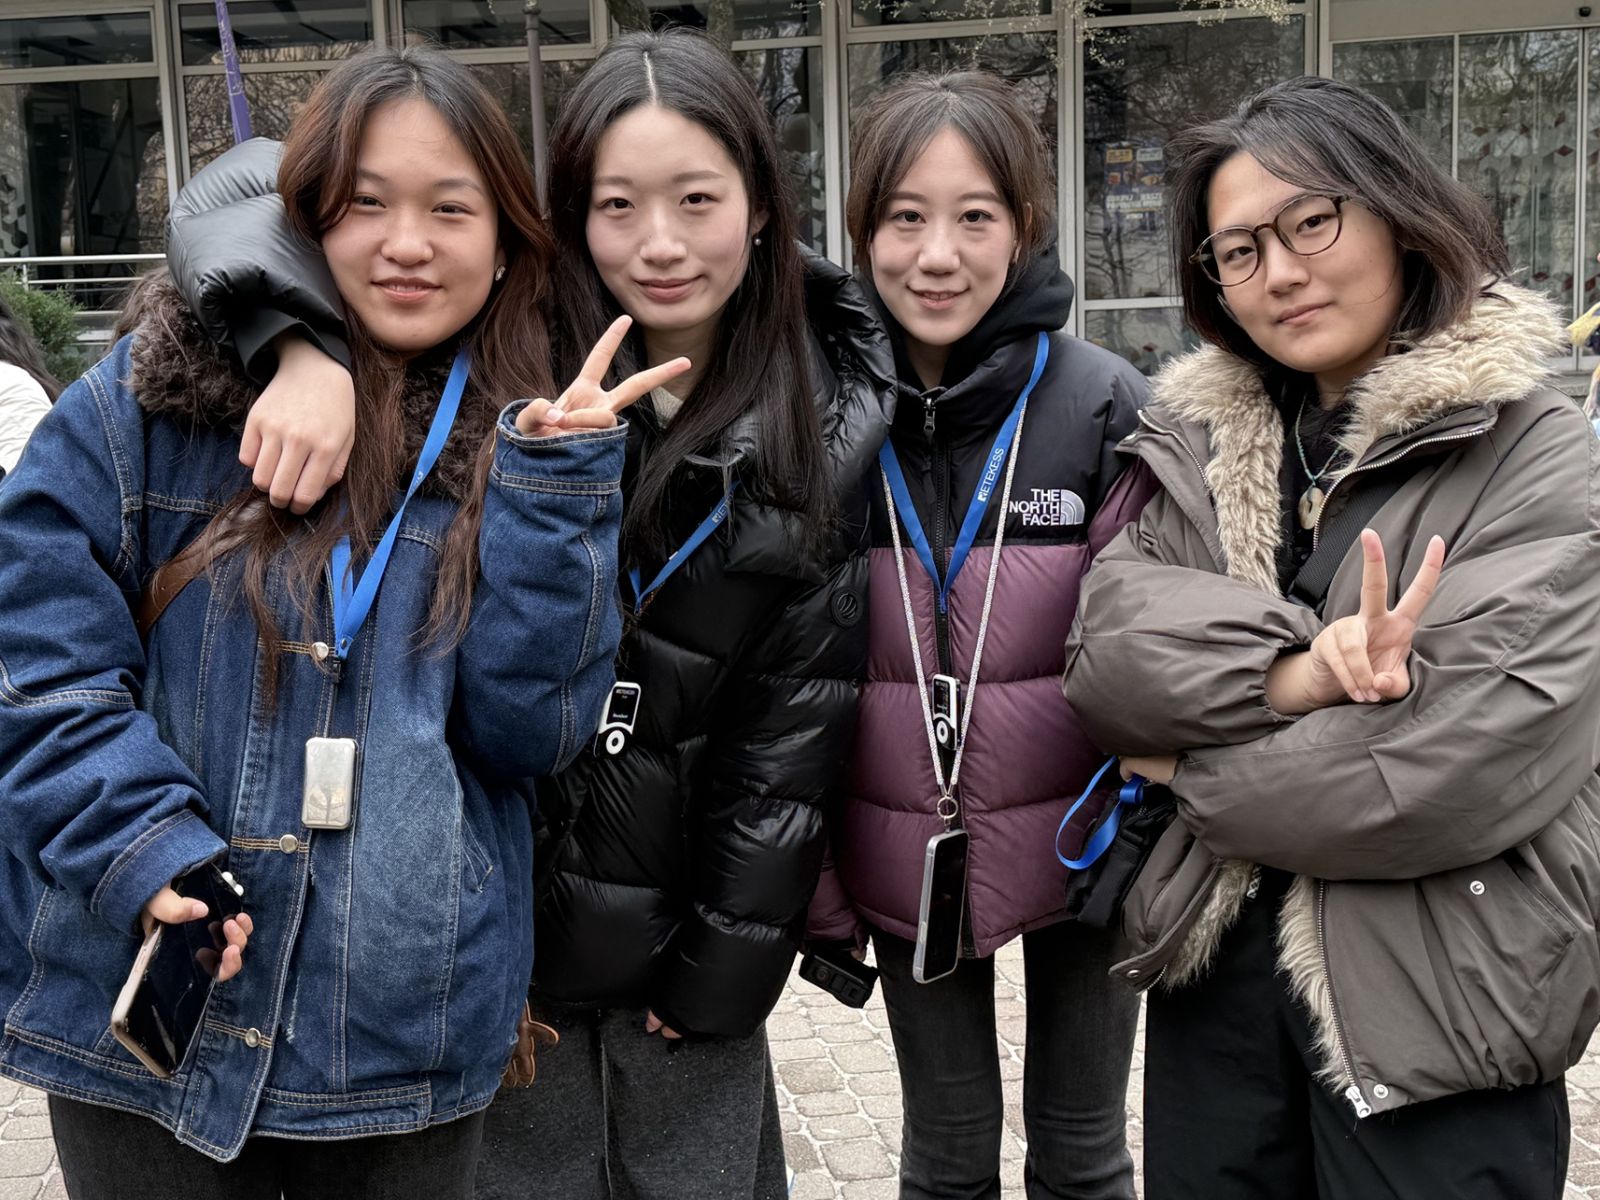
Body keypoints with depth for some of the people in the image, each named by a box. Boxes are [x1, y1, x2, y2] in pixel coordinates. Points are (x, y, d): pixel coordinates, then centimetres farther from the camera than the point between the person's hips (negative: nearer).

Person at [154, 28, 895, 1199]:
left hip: (675, 921, 1)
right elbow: (261, 190, -8)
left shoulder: (827, 431, -4)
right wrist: (308, 345, -29)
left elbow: (794, 723, -3)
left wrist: (725, 961, -3)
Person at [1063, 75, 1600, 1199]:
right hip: (1214, 959, 4)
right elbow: (1105, 652, -6)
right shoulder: (1201, 442, 5)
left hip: (1440, 1006, -4)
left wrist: (1193, 769, -10)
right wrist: (1290, 673, -24)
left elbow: (1468, 764, -20)